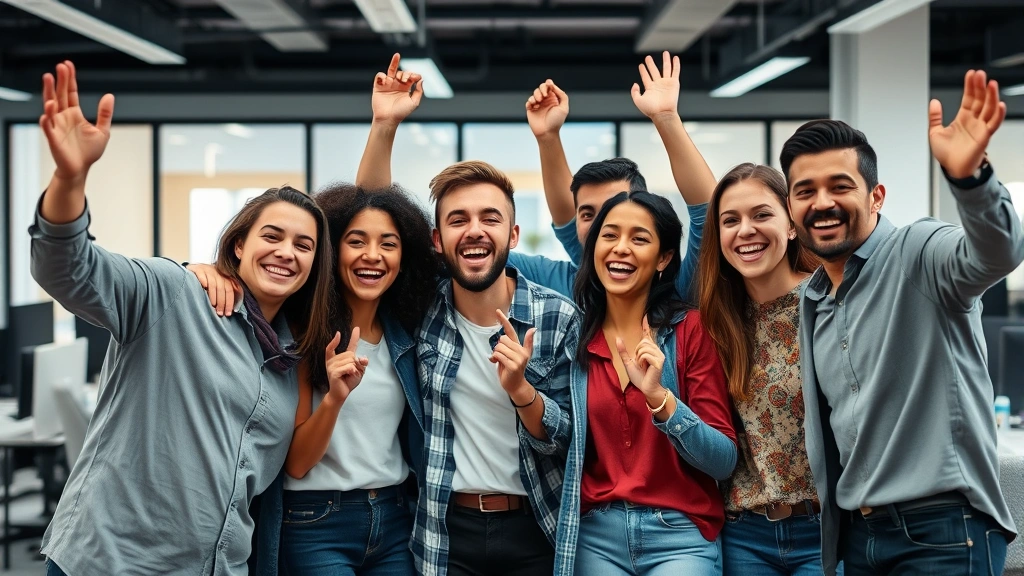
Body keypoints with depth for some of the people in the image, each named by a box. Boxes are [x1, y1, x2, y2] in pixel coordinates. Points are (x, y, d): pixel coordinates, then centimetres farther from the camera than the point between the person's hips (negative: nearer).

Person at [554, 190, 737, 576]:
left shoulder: (690, 329, -6)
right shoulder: (573, 334, 2)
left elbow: (724, 461, -11)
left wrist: (659, 397, -23)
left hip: (679, 536, -2)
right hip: (595, 537, 2)